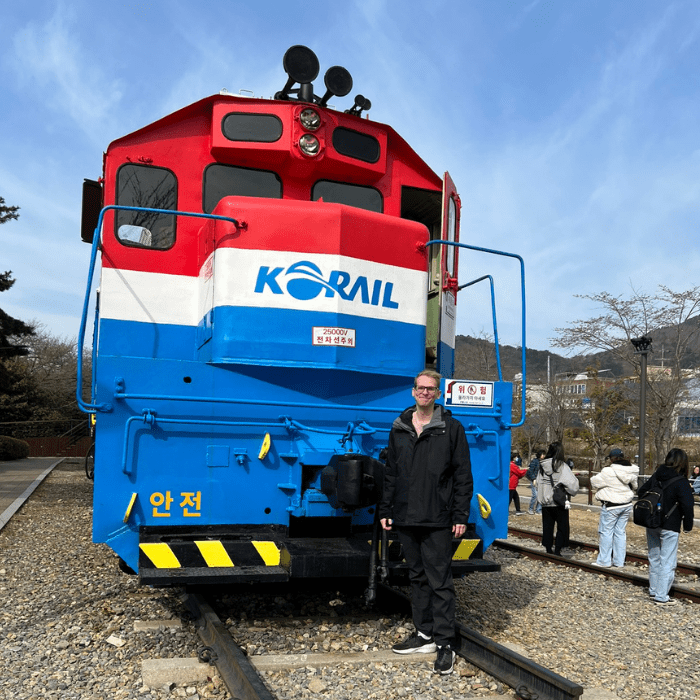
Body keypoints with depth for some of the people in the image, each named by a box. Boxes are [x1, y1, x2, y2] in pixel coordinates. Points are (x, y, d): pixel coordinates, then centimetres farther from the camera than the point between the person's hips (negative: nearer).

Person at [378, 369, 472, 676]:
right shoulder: (399, 428, 11)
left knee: (439, 581, -2)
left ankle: (445, 643, 6)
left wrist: (460, 516, -8)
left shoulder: (451, 428, -1)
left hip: (437, 521, -5)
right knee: (417, 577, 14)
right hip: (405, 518, 5)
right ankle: (424, 634, 25)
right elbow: (390, 473, 15)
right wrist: (385, 509, 10)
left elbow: (463, 476, -2)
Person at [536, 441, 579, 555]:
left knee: (547, 526, 13)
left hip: (545, 502, 5)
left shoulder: (542, 466, 4)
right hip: (560, 502, -5)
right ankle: (557, 550, 1)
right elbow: (572, 483, -16)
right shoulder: (562, 466, -13)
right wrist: (573, 491, 3)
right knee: (562, 526, 6)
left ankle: (548, 549, 16)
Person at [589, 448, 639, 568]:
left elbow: (595, 482, -8)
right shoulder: (631, 470, 3)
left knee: (606, 531, 3)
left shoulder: (608, 471, -19)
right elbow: (634, 486, 16)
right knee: (620, 532, 13)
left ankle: (604, 561, 8)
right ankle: (619, 561, 18)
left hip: (611, 506, -7)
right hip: (627, 505, 7)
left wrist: (593, 477, 13)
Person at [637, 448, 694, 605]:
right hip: (669, 527, -6)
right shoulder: (680, 482, -16)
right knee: (667, 562, 2)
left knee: (654, 558, 18)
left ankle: (654, 591, 29)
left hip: (651, 525, 6)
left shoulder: (656, 476, 2)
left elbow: (641, 491, 11)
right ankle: (661, 597, 4)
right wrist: (688, 526, -6)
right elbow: (687, 505, -20)